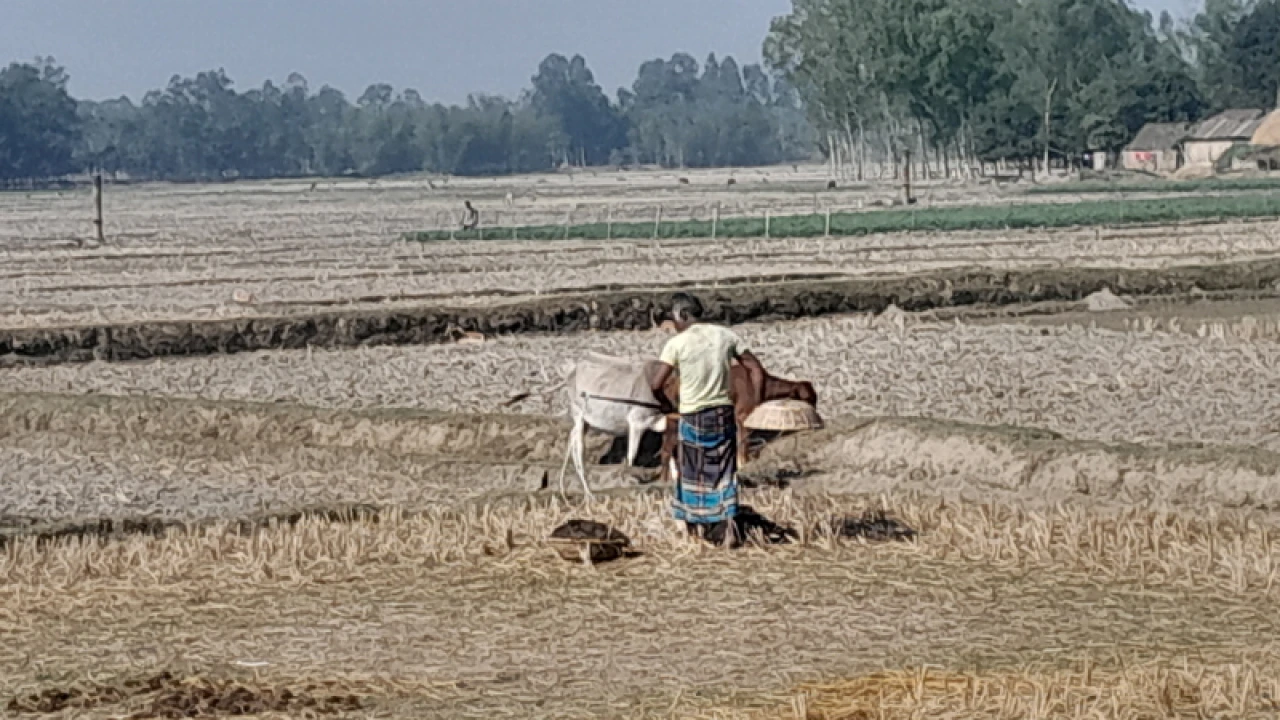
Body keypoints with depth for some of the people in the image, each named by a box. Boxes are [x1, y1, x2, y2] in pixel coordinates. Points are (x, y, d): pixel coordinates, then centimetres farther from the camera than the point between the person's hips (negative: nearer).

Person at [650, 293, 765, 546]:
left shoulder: (676, 344, -11)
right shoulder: (726, 336, 0)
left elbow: (656, 385, -14)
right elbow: (757, 371, 2)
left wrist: (668, 405, 5)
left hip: (692, 415, -3)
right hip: (724, 413, 3)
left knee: (693, 473, 14)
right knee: (724, 473, 10)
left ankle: (697, 527, 23)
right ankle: (727, 526, 0)